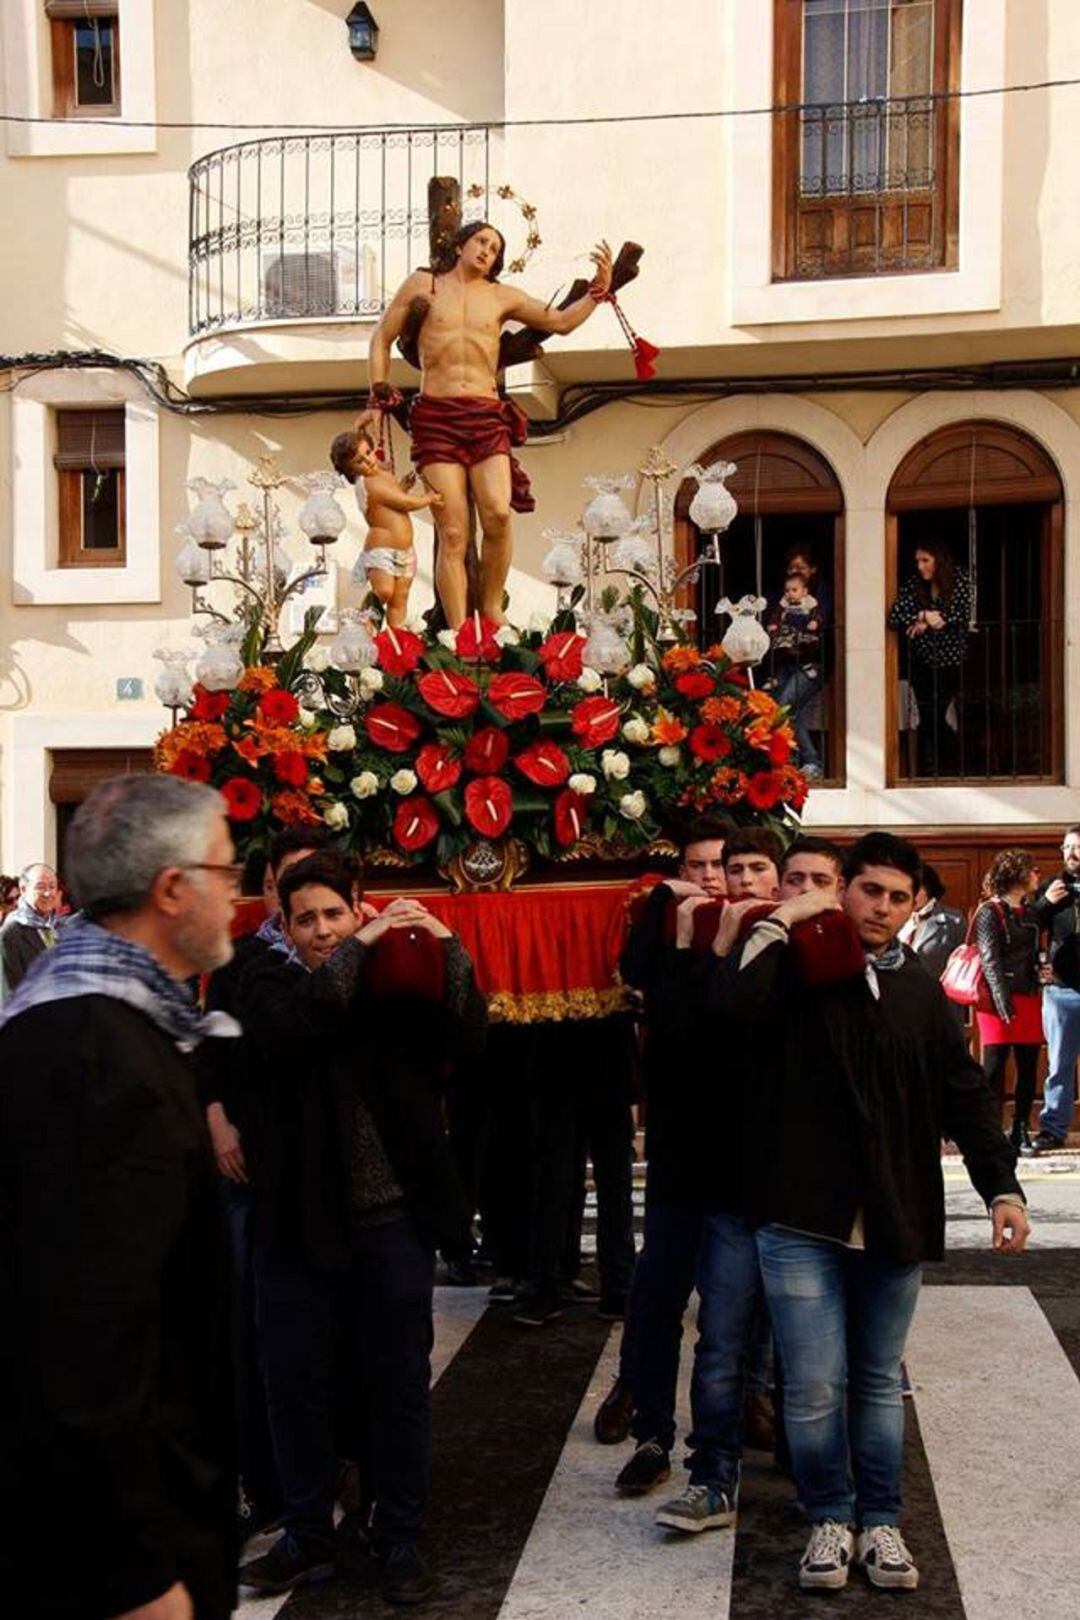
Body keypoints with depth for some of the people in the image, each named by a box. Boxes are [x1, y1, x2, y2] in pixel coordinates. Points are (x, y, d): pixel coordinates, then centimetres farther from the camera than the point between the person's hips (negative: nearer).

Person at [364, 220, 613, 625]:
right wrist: (377, 400, 11)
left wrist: (598, 289, 10)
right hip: (436, 416, -2)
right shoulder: (422, 284, 13)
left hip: (487, 415, 2)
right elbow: (382, 339, 17)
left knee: (498, 513, -21)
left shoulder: (502, 297, 17)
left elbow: (561, 321, 22)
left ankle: (492, 606, -2)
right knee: (453, 532, -10)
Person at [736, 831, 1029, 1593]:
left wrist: (1003, 1186, 0)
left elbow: (965, 1094, 9)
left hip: (895, 1223, 3)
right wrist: (780, 923, -15)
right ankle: (830, 1517, 22)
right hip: (803, 1219, -3)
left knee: (880, 1380, 16)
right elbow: (735, 1009, -22)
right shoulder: (798, 967, -2)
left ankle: (880, 1520, 30)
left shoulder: (921, 991, 8)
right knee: (814, 1387, 1)